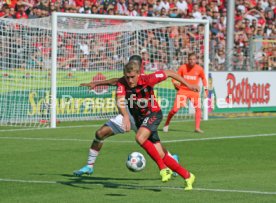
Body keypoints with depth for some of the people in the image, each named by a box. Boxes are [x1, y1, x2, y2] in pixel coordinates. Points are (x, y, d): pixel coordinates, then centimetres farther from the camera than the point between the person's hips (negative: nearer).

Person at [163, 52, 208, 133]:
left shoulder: (199, 69, -4)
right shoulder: (183, 68, -8)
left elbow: (203, 78, 15)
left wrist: (205, 89, 11)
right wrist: (175, 83, -20)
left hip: (194, 91, 1)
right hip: (183, 90, -1)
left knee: (198, 108, -18)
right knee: (175, 109, -8)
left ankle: (197, 128, -12)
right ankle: (166, 124, 14)